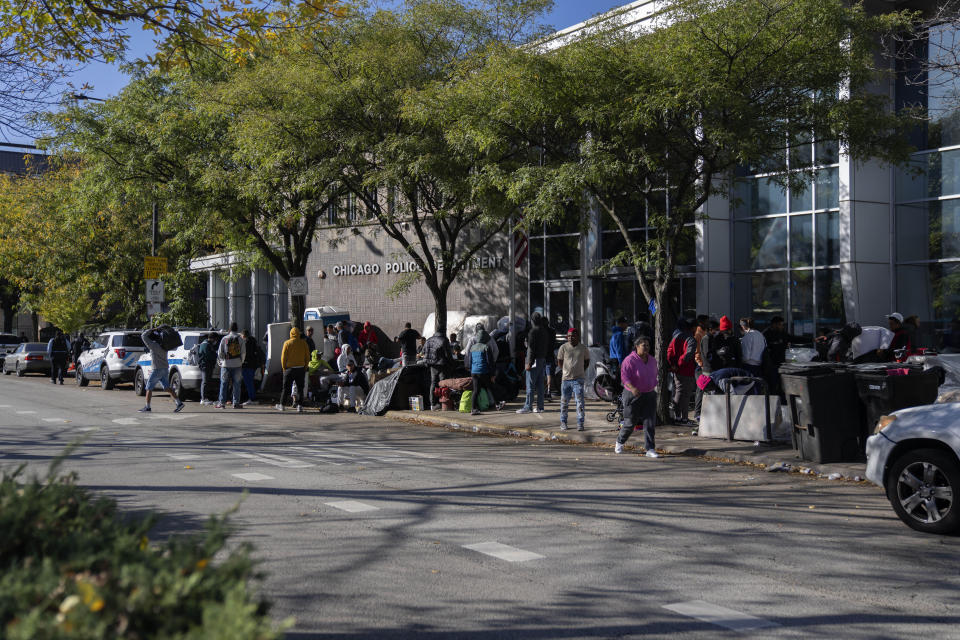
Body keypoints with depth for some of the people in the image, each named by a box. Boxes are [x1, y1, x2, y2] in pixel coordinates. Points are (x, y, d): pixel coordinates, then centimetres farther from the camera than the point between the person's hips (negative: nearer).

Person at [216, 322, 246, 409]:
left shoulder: (224, 339, -1)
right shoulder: (240, 339, 0)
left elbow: (220, 353, 0)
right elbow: (243, 352, 1)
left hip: (226, 364, 0)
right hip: (237, 365, 0)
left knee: (223, 384, 6)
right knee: (236, 384, 4)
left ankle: (222, 403, 4)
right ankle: (236, 403, 2)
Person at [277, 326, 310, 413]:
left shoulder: (287, 343, -5)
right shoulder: (303, 343, 0)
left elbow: (283, 357, -5)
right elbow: (307, 357, 3)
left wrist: (284, 368, 6)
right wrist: (305, 367, 12)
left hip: (290, 368, -1)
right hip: (301, 368, 1)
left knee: (286, 388, 8)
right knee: (300, 388, 7)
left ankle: (282, 405, 14)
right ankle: (300, 406, 2)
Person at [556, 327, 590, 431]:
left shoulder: (583, 348, 1)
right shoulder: (563, 347, 1)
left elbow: (587, 360, 15)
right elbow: (559, 361, 11)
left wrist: (582, 371, 8)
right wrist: (564, 371, 5)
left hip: (578, 379, -1)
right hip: (566, 378, 1)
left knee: (580, 401, -7)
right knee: (564, 402, 8)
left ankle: (580, 423, 0)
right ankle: (563, 422, 19)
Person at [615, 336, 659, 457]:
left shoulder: (652, 360, 6)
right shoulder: (630, 360, -14)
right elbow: (624, 376, -22)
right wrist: (632, 388, -37)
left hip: (649, 395, 5)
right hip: (633, 396, -5)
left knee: (650, 423, -5)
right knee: (630, 422, 5)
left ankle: (650, 450, -5)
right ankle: (620, 442, 32)